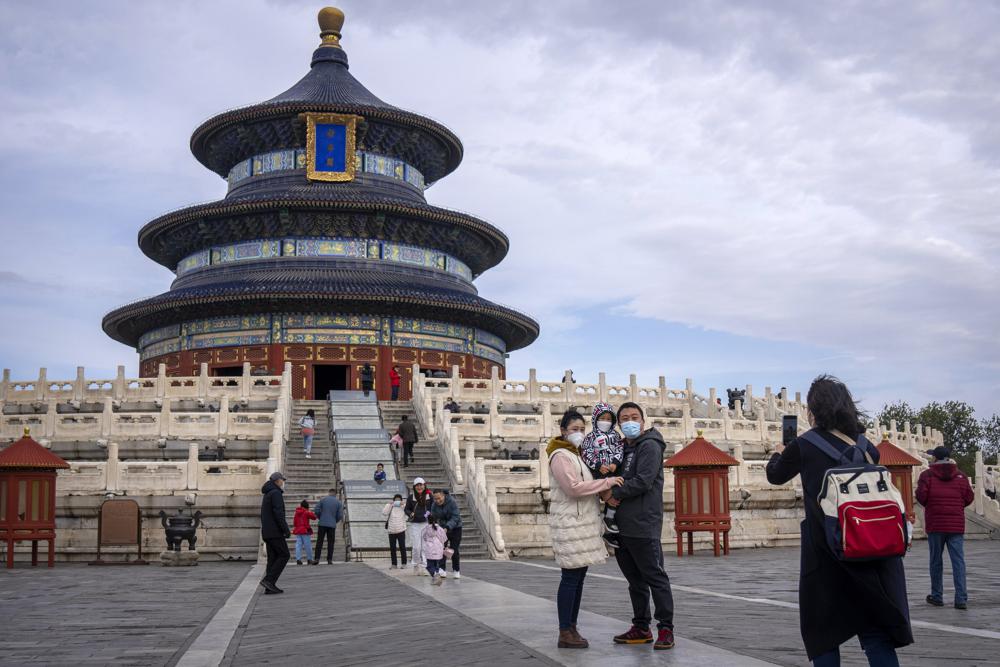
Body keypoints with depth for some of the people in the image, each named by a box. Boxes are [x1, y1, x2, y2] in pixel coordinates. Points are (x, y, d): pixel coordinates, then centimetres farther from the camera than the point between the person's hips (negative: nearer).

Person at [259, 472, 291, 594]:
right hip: (275, 532, -9)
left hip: (267, 532, 9)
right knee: (284, 555, -7)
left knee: (273, 558, 7)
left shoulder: (267, 495, 21)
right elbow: (278, 513, -20)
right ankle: (268, 580, -14)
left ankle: (269, 587, 2)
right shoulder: (276, 493, -10)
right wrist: (286, 530, -20)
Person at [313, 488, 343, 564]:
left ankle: (316, 559, -6)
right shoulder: (338, 502, 2)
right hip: (332, 525, 0)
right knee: (330, 543, 6)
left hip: (322, 524, 0)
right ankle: (329, 560, 3)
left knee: (319, 542, 2)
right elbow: (340, 515, -1)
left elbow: (317, 511, -2)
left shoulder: (323, 500, 1)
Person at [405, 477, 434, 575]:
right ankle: (416, 566, 16)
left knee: (425, 547, -1)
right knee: (416, 547, -2)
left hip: (426, 523, 0)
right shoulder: (411, 497, 1)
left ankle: (423, 566, 6)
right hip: (414, 524, 0)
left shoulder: (429, 496, 1)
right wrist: (410, 514, -12)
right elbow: (406, 509, 8)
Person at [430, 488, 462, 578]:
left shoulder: (452, 502, -23)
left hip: (455, 528, -3)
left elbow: (455, 517, -26)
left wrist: (447, 527, -37)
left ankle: (456, 571, 11)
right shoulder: (434, 505, -10)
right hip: (442, 528, 3)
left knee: (454, 550, -3)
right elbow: (433, 518, -5)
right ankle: (442, 570, -6)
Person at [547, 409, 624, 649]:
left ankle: (572, 628, 14)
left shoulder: (578, 455, 20)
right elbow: (573, 487, -19)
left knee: (578, 576, 8)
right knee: (571, 577, -9)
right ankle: (565, 634, -6)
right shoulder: (560, 456, -9)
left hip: (583, 521, 9)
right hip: (569, 523, -9)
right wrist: (607, 482, -16)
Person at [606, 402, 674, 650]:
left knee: (655, 577, -4)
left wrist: (614, 493, -10)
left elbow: (643, 481, -19)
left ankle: (666, 629, 1)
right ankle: (641, 628, 22)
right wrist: (609, 494, 0)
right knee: (635, 580, 14)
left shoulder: (649, 446, -7)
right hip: (622, 525, 9)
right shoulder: (623, 448, 19)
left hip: (643, 525, -9)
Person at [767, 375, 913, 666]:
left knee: (822, 631, 10)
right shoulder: (866, 447, 6)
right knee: (876, 631, 4)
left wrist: (779, 453, 35)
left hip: (827, 549, -3)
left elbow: (775, 476, 14)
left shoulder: (804, 446, -4)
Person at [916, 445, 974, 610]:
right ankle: (961, 599, -8)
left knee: (936, 560, 9)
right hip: (956, 525, 2)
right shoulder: (960, 476, 5)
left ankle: (937, 596, 15)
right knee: (958, 561, 0)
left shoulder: (927, 475, -3)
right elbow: (969, 497, 3)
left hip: (935, 524, -2)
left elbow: (921, 496, -10)